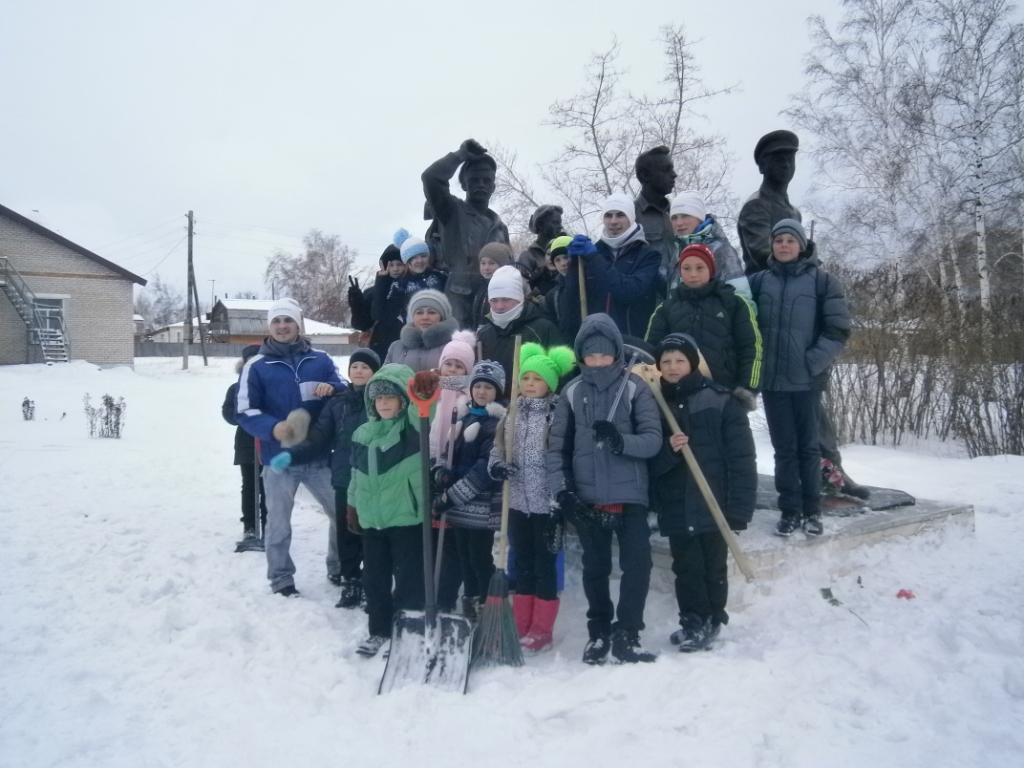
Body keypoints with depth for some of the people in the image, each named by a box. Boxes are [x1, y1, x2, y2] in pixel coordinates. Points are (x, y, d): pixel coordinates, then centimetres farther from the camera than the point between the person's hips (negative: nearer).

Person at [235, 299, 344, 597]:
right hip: (278, 459, -2)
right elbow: (245, 412, -7)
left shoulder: (321, 360, 5)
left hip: (318, 457, 3)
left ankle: (341, 569, 32)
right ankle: (281, 580, 28)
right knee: (278, 524, 10)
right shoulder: (256, 366, -3)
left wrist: (332, 389, -14)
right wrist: (272, 427, -26)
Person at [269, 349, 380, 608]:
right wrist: (291, 454, -10)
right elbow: (318, 439, 4)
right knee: (347, 532, 7)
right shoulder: (337, 403, 8)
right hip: (345, 479, 3)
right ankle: (351, 581, 22)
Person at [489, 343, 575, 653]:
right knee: (523, 566, 16)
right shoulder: (513, 413, 7)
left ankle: (541, 631, 18)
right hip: (518, 504, 5)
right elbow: (498, 446, 12)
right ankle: (520, 627, 27)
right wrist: (497, 465, -11)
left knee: (545, 566, 6)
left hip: (547, 505, -5)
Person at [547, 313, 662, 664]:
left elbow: (653, 439, -7)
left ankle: (626, 635, 10)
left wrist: (621, 441, -25)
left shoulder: (634, 387, -3)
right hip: (587, 497, 2)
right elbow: (557, 446, 3)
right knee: (595, 568, 14)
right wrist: (561, 489, -7)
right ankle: (599, 631, 31)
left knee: (637, 564, -5)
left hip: (629, 495, -2)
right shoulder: (572, 392, 2)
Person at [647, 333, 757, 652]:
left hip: (712, 504, -3)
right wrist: (667, 449, -15)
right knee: (686, 568, 7)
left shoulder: (721, 401, -5)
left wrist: (740, 507, -11)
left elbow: (742, 458, -7)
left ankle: (710, 622, 24)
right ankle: (692, 622, 22)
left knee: (713, 568, 8)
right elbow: (648, 461, 6)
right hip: (676, 508, 3)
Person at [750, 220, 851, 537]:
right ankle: (790, 509, 15)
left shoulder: (822, 280, 1)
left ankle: (812, 510, 17)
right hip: (771, 379, 2)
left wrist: (815, 361, -11)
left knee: (808, 446, 6)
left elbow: (838, 329, -3)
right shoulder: (759, 281, 7)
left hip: (807, 379, -2)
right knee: (784, 447, 7)